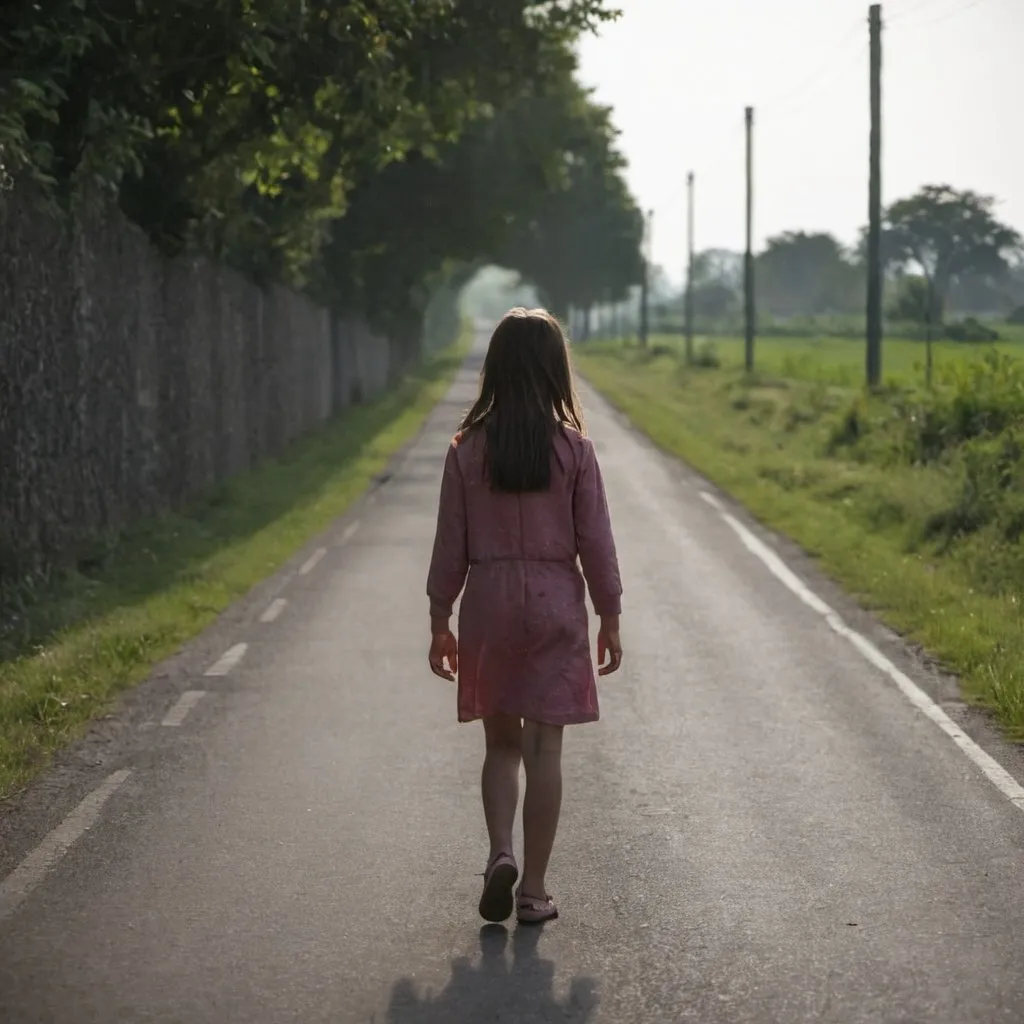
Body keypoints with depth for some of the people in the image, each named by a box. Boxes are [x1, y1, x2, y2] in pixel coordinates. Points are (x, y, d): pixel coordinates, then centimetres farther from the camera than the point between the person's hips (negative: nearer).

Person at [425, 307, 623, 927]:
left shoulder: (469, 449, -4)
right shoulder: (573, 447, -7)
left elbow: (451, 543, 0)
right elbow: (596, 541, -3)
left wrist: (440, 620, 9)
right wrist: (610, 618, 7)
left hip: (488, 604, 1)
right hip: (556, 605, -1)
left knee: (502, 742, 15)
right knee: (544, 749, 3)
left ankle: (501, 853, -5)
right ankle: (534, 890, 6)